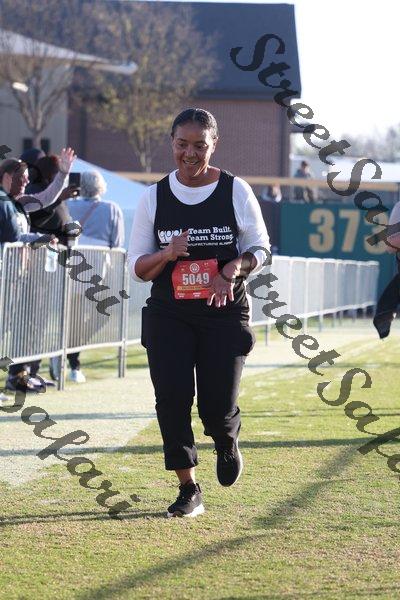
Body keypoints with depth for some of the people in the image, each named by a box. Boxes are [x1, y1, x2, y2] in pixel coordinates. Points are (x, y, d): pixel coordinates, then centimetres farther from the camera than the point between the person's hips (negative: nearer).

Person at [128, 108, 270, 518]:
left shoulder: (235, 191, -2)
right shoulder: (154, 197, 1)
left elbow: (260, 248, 5)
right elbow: (138, 267, 4)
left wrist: (234, 268, -16)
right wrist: (167, 254, -18)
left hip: (225, 314, -1)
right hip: (168, 315, 1)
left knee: (218, 407, -7)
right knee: (172, 399, -9)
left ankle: (227, 442, 31)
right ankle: (188, 490, 5)